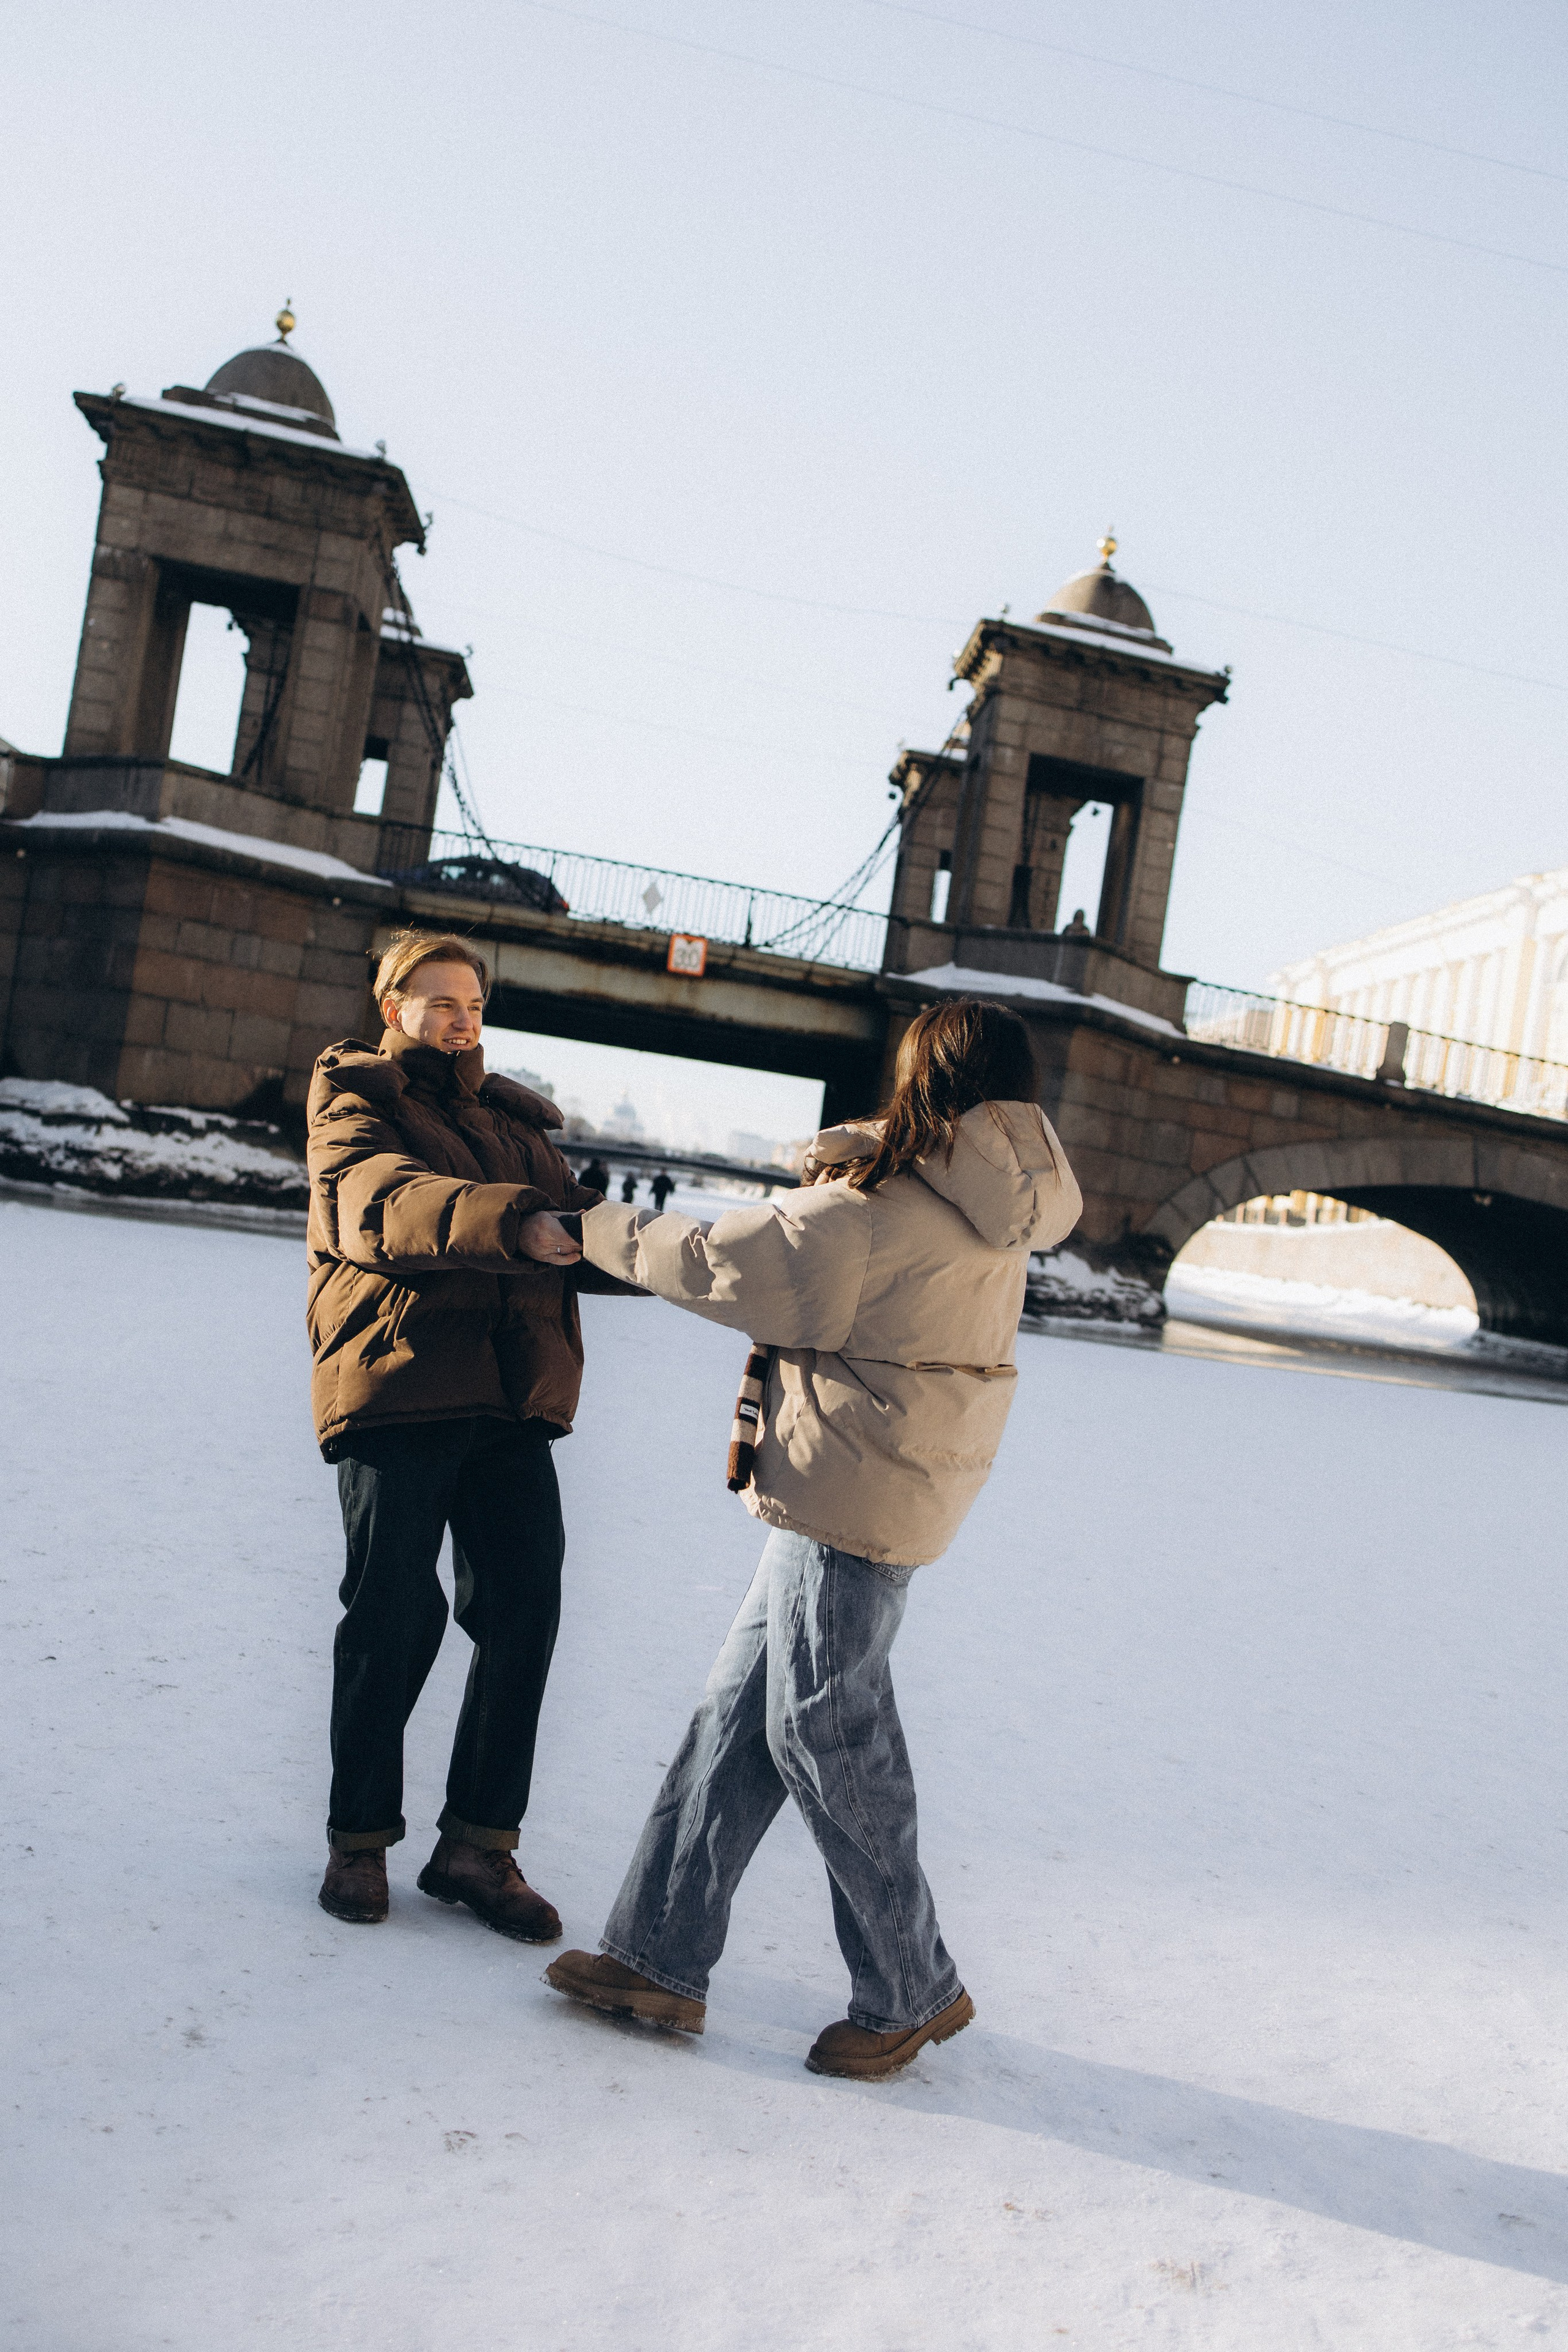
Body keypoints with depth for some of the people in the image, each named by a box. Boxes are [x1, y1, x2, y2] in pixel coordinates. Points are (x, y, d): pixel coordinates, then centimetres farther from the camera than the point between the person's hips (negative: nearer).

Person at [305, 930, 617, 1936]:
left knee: (524, 1610, 0)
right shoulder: (356, 1103, 4)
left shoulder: (512, 1118, 22)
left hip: (512, 1397, 5)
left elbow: (573, 1223, 12)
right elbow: (388, 1201, -19)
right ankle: (360, 1837, 19)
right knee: (395, 1615, 0)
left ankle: (480, 1843, 13)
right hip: (394, 1387, -5)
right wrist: (512, 1219, -36)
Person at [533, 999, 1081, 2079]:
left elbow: (720, 1263, -11)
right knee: (741, 1707, 12)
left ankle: (912, 1992, 19)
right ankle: (660, 1957, 21)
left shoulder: (884, 1211, -18)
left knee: (822, 1731, 2)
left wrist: (599, 1230, 2)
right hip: (867, 1490, 9)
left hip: (858, 1492, -9)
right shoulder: (984, 1214, 8)